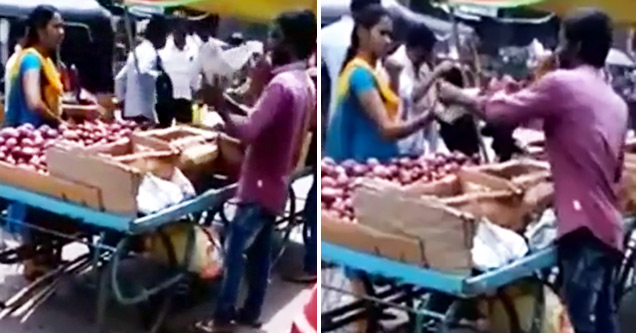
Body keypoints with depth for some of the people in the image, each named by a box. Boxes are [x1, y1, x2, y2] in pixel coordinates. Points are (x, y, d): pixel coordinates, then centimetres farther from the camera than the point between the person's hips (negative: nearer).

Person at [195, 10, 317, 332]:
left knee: (234, 251, -2)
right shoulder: (306, 85, 8)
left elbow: (248, 131, -27)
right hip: (276, 184, 9)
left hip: (260, 186, -9)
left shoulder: (282, 85, -24)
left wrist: (220, 105, -18)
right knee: (259, 251, 17)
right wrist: (233, 104, 7)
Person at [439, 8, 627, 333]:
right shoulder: (616, 102, 17)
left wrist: (458, 97, 15)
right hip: (607, 226, 9)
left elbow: (501, 110, -1)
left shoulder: (562, 83, -7)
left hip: (584, 224, -9)